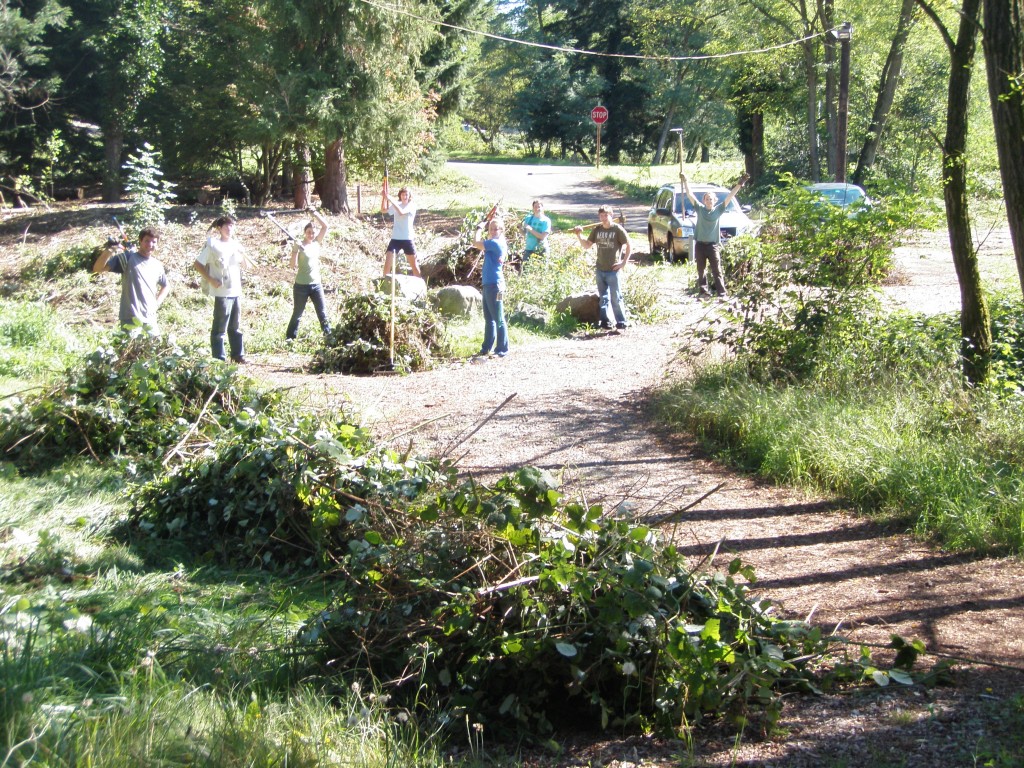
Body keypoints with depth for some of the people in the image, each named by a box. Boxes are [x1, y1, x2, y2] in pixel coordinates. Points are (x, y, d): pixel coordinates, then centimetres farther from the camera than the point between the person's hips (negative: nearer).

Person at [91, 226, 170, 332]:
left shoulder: (157, 266, 13)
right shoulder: (128, 257, -3)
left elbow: (166, 286, 32)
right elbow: (97, 268, -10)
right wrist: (107, 253, -30)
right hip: (131, 320, -6)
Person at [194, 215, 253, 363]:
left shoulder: (235, 245, 12)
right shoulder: (212, 245, -4)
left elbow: (249, 266, 14)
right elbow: (197, 264, -5)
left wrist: (243, 253, -5)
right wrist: (210, 280, -13)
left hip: (236, 291, 6)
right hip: (222, 293, -6)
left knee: (235, 326, 13)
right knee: (220, 327, -3)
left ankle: (238, 355, 20)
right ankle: (219, 358, 0)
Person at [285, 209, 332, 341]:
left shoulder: (317, 243, 6)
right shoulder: (299, 245, -7)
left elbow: (325, 227, 4)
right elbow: (293, 265, -14)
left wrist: (315, 214, -5)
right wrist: (296, 250, -28)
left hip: (316, 284, 4)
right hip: (301, 285, -4)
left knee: (322, 312, 3)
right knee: (297, 314, 2)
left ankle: (328, 334, 7)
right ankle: (290, 337, 10)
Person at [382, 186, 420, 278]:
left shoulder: (412, 206, -6)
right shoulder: (396, 204, 6)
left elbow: (401, 212, -23)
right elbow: (383, 210, -3)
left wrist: (391, 199, -26)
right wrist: (384, 197, -15)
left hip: (407, 239, -2)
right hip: (395, 239, 2)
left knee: (414, 264, 9)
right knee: (387, 263, -10)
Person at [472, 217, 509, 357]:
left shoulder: (496, 243, -16)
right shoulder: (493, 243, 13)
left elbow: (476, 243, -15)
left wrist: (479, 228, 1)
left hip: (494, 285, -10)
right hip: (488, 284, 10)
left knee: (498, 319, -5)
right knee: (489, 318, 16)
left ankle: (502, 349, -1)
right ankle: (487, 347, 24)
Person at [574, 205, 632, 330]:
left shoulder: (618, 229, -6)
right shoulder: (597, 230, 7)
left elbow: (629, 246, -3)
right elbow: (586, 245, 10)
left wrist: (624, 262, -8)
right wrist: (579, 235, -6)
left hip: (613, 270, -5)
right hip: (600, 269, 5)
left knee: (616, 297, -5)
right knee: (603, 297, 9)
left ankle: (622, 321, 2)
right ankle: (605, 321, 15)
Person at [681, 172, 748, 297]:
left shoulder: (718, 210, 3)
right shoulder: (699, 209, 4)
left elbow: (729, 197, -3)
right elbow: (689, 194, 1)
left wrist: (739, 185, -10)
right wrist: (685, 181, -5)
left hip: (713, 245, -2)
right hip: (700, 244, 2)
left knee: (717, 270, -4)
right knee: (701, 270, 7)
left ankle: (722, 292, -7)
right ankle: (703, 290, 14)